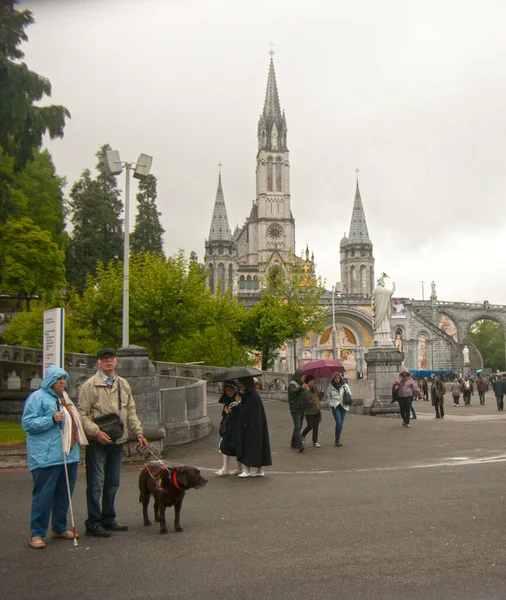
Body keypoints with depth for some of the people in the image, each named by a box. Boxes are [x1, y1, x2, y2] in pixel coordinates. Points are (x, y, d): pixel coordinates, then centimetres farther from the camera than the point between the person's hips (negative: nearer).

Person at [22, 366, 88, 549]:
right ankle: (37, 534, 3)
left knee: (64, 494, 12)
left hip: (69, 454, 8)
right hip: (47, 457, -8)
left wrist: (84, 420, 15)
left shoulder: (63, 398, 19)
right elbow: (27, 423, -11)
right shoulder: (37, 397, -5)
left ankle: (59, 528, 23)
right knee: (43, 494, -5)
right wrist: (52, 419, -21)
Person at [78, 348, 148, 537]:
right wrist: (96, 432, -21)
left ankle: (108, 519, 26)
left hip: (118, 442, 6)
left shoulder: (123, 384, 12)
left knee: (113, 483, 14)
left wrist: (138, 432, 7)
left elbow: (131, 412, 17)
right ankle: (93, 523, 8)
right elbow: (82, 414, -10)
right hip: (97, 442, -6)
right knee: (96, 483, -3)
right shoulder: (90, 385, -7)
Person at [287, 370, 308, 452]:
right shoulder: (292, 385, -12)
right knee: (297, 427, -16)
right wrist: (301, 388, -51)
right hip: (295, 410, -9)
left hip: (302, 409, 9)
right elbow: (294, 392, -36)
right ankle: (299, 446, -25)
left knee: (299, 427, 13)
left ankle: (294, 443, 23)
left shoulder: (300, 384, 15)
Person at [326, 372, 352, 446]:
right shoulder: (330, 386, 4)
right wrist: (331, 404, -3)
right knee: (338, 423, -14)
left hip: (343, 406, 2)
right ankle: (337, 440, -4)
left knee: (341, 423, 6)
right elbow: (327, 397, 9)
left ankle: (338, 439, 18)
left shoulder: (345, 385, 5)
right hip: (335, 406, -2)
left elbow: (349, 395, 10)